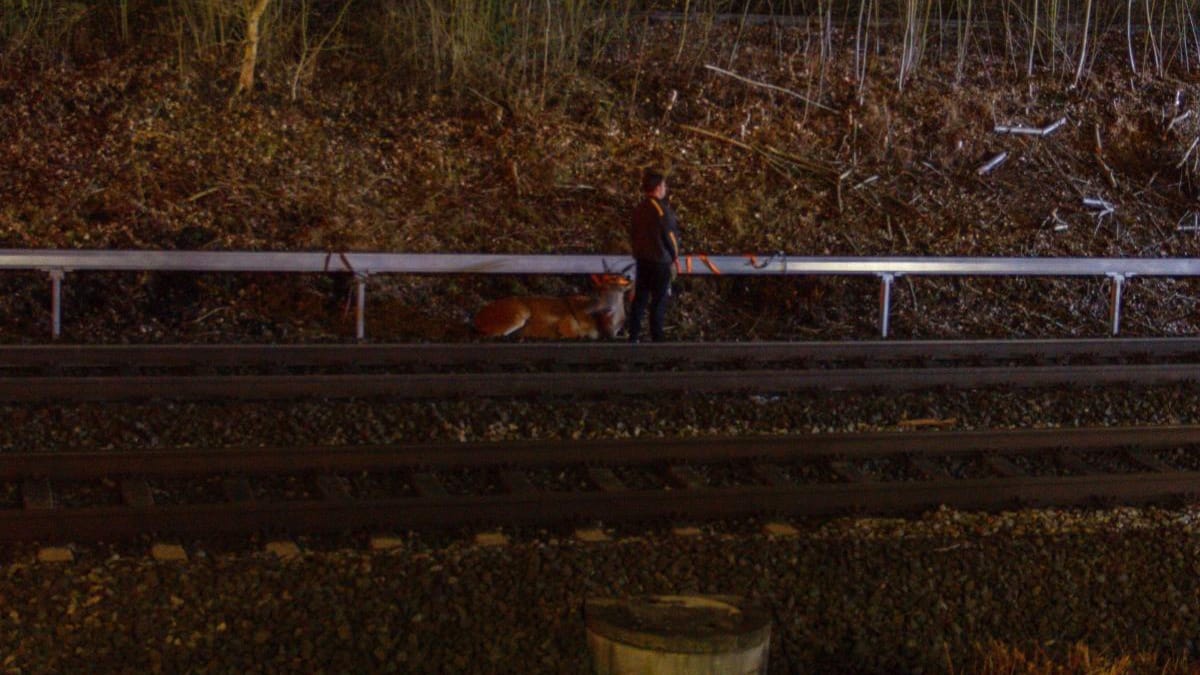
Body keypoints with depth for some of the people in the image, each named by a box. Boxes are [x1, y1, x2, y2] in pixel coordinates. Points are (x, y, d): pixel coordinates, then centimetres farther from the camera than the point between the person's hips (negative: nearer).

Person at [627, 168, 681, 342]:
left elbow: (632, 233, 12)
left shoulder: (639, 208, 5)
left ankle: (633, 335, 14)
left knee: (640, 297, 12)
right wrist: (675, 256, -1)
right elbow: (670, 234, -14)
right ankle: (656, 339, 5)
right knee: (659, 301, 1)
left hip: (643, 260, 7)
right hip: (661, 261, -7)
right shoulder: (661, 209, -18)